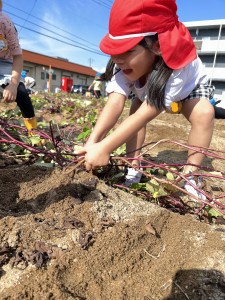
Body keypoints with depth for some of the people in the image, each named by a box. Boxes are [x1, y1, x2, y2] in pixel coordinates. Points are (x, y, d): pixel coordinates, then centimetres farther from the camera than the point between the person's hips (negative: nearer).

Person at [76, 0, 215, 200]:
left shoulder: (179, 65, -46)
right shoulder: (125, 66, -32)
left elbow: (146, 114, -53)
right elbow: (115, 103, -44)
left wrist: (105, 147, -60)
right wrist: (93, 142, -59)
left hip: (188, 87, -3)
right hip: (148, 91, 4)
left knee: (204, 113, -31)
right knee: (135, 109, -23)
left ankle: (190, 177, -18)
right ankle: (134, 168, -11)